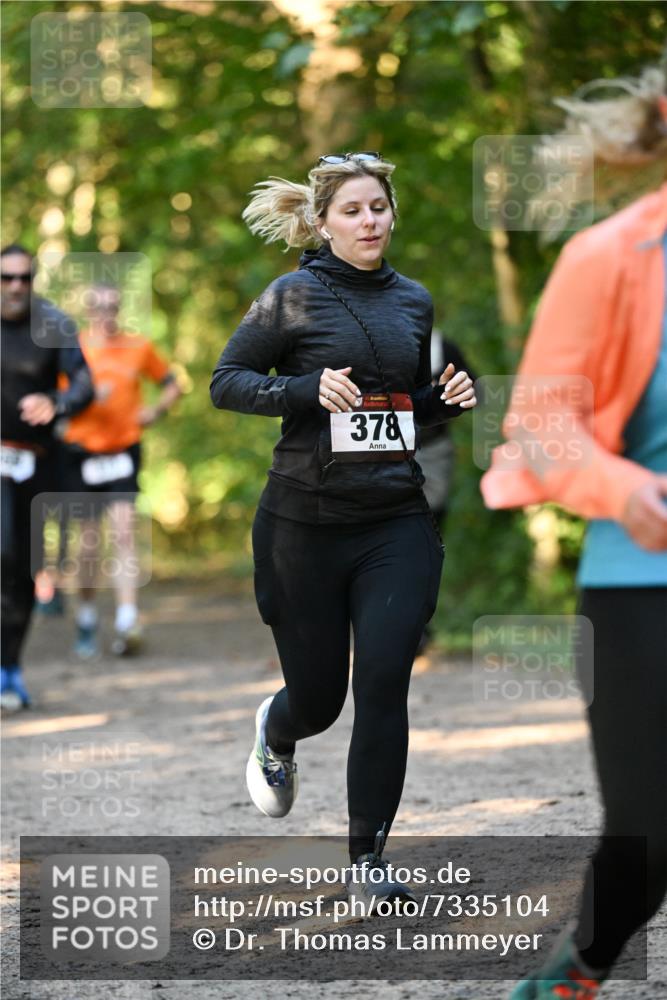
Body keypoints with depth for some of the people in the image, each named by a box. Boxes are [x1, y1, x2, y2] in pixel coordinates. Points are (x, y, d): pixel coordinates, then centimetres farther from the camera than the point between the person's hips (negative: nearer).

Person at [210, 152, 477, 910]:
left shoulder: (413, 301, 9)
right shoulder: (293, 297, -5)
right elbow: (225, 382, -4)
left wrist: (447, 399, 0)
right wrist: (309, 388, -19)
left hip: (396, 522, 3)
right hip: (306, 525, -3)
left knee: (384, 684, -11)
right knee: (318, 695, 8)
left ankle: (368, 860, -1)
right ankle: (276, 734, 48)